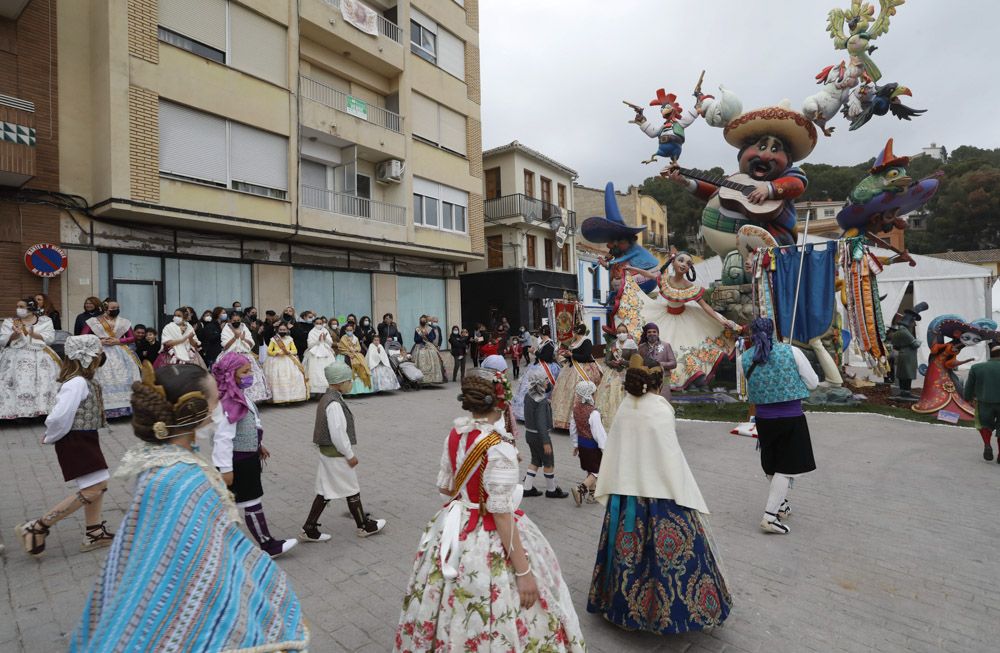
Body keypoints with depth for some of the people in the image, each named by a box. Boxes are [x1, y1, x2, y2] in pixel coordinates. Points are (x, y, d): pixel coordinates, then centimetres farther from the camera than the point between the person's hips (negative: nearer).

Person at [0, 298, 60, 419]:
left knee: (43, 380, -16)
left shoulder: (45, 321, 9)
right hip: (16, 356, 1)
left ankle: (42, 409, -13)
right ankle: (15, 412, -14)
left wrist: (32, 333, -13)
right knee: (16, 380, -17)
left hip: (40, 356, -1)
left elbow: (50, 338, -1)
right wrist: (15, 334, -13)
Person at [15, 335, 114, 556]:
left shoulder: (82, 381, 9)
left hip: (85, 439, 10)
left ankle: (94, 533, 25)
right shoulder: (78, 383, -22)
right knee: (91, 490, -8)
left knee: (99, 485, 14)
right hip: (75, 442, -10)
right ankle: (36, 528, 5)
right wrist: (50, 438, -8)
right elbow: (60, 416, -24)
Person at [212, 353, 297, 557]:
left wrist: (258, 446, 24)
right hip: (237, 462, -10)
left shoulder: (239, 395, 5)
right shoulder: (228, 402, -25)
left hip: (247, 458, 10)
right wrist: (226, 469, -22)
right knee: (252, 503, 1)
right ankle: (268, 546, 13)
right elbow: (223, 438, -24)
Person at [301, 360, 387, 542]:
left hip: (327, 452, 9)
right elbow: (338, 433, -26)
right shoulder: (334, 403, -25)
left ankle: (309, 529, 22)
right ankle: (365, 526, 23)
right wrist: (350, 455, -16)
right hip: (337, 454, -9)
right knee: (352, 490, 7)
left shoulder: (326, 398, 7)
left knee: (325, 491, 16)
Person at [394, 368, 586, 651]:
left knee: (454, 617, 26)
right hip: (491, 540, -7)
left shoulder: (455, 434, -5)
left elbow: (445, 487, 7)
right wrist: (524, 571, -16)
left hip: (455, 530, 7)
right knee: (497, 625, 14)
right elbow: (502, 515, -23)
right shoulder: (499, 448, -26)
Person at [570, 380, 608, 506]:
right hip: (593, 445, -7)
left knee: (590, 470, 22)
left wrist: (575, 444, 18)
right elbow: (599, 433, -23)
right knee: (598, 471, 7)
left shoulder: (576, 408, -3)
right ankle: (580, 488, -8)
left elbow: (573, 428, 7)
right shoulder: (594, 413, -25)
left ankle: (591, 494, 32)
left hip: (582, 444, 7)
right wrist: (605, 448, -14)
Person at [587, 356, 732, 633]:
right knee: (663, 551, 8)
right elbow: (671, 458, -16)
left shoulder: (625, 407, -2)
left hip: (625, 491, 6)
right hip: (658, 493, -6)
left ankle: (623, 602, 33)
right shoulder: (659, 410, -18)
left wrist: (611, 489, 13)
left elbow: (613, 452, 3)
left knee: (629, 550, 18)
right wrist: (685, 495, -5)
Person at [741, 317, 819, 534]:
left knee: (772, 465, 20)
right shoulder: (792, 351, -9)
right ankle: (770, 515, 0)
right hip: (792, 417, -3)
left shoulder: (744, 358, -4)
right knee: (787, 468, 5)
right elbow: (813, 383, -1)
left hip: (764, 418, 3)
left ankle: (781, 505, 38)